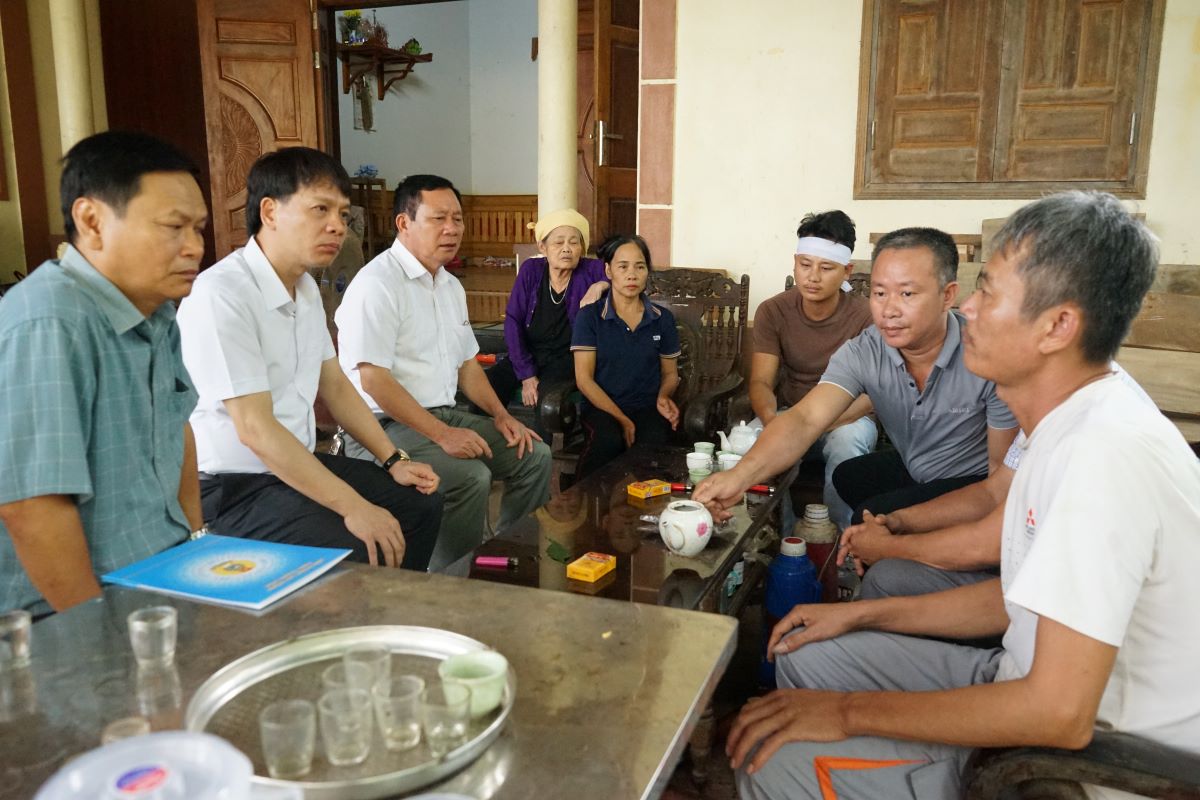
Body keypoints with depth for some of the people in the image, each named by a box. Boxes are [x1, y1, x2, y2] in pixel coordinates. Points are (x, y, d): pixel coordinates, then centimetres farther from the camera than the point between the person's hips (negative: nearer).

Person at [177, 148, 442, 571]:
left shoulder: (307, 288, 7)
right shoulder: (221, 294, -22)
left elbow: (334, 385, 15)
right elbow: (255, 428, -26)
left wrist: (393, 460, 8)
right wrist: (354, 508, -26)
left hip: (296, 462, 9)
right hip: (232, 487, -9)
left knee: (421, 504, 11)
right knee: (360, 555, -27)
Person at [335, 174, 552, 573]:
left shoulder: (451, 286, 14)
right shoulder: (377, 284, -15)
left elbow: (467, 363, 21)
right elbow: (373, 379, -21)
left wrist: (500, 415, 6)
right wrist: (442, 434, -24)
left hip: (443, 415, 9)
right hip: (386, 426, -9)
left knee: (534, 455, 1)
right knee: (471, 477, -29)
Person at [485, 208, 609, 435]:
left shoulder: (591, 270, -3)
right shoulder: (531, 270, 0)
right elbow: (513, 321, -4)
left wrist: (602, 285, -24)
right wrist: (526, 373, -13)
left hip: (568, 358, -2)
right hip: (527, 355, 2)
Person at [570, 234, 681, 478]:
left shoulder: (663, 319, 9)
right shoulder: (590, 316, 0)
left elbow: (670, 372, 18)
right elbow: (584, 379, -4)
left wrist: (663, 397, -7)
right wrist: (621, 419, -14)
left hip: (647, 408, 2)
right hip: (602, 406, -1)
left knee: (653, 444, -33)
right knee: (608, 440, -35)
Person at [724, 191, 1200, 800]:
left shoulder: (1106, 451, -28)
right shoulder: (1074, 426, 4)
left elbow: (1060, 714, -30)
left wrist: (850, 711, -20)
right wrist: (862, 614, 8)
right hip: (1043, 694, 9)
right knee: (805, 657, 10)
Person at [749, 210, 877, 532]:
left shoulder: (864, 316, -14)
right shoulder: (773, 312, -5)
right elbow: (761, 382, -11)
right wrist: (771, 418, -36)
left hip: (847, 419, -2)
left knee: (849, 440, -37)